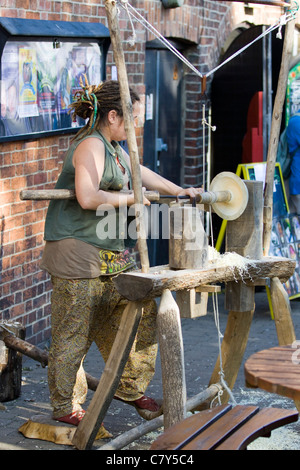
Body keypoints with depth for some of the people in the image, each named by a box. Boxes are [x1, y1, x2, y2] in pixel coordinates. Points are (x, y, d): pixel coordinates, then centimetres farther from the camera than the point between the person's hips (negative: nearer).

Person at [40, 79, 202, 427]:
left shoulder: (113, 146, 15)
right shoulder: (90, 146, -17)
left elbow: (139, 172, 30)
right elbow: (88, 197, -29)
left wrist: (179, 192, 27)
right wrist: (130, 198, -16)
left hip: (112, 253, 10)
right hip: (78, 251, -10)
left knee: (141, 313, 11)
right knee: (73, 333, -1)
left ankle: (130, 388, 27)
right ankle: (65, 408, 12)